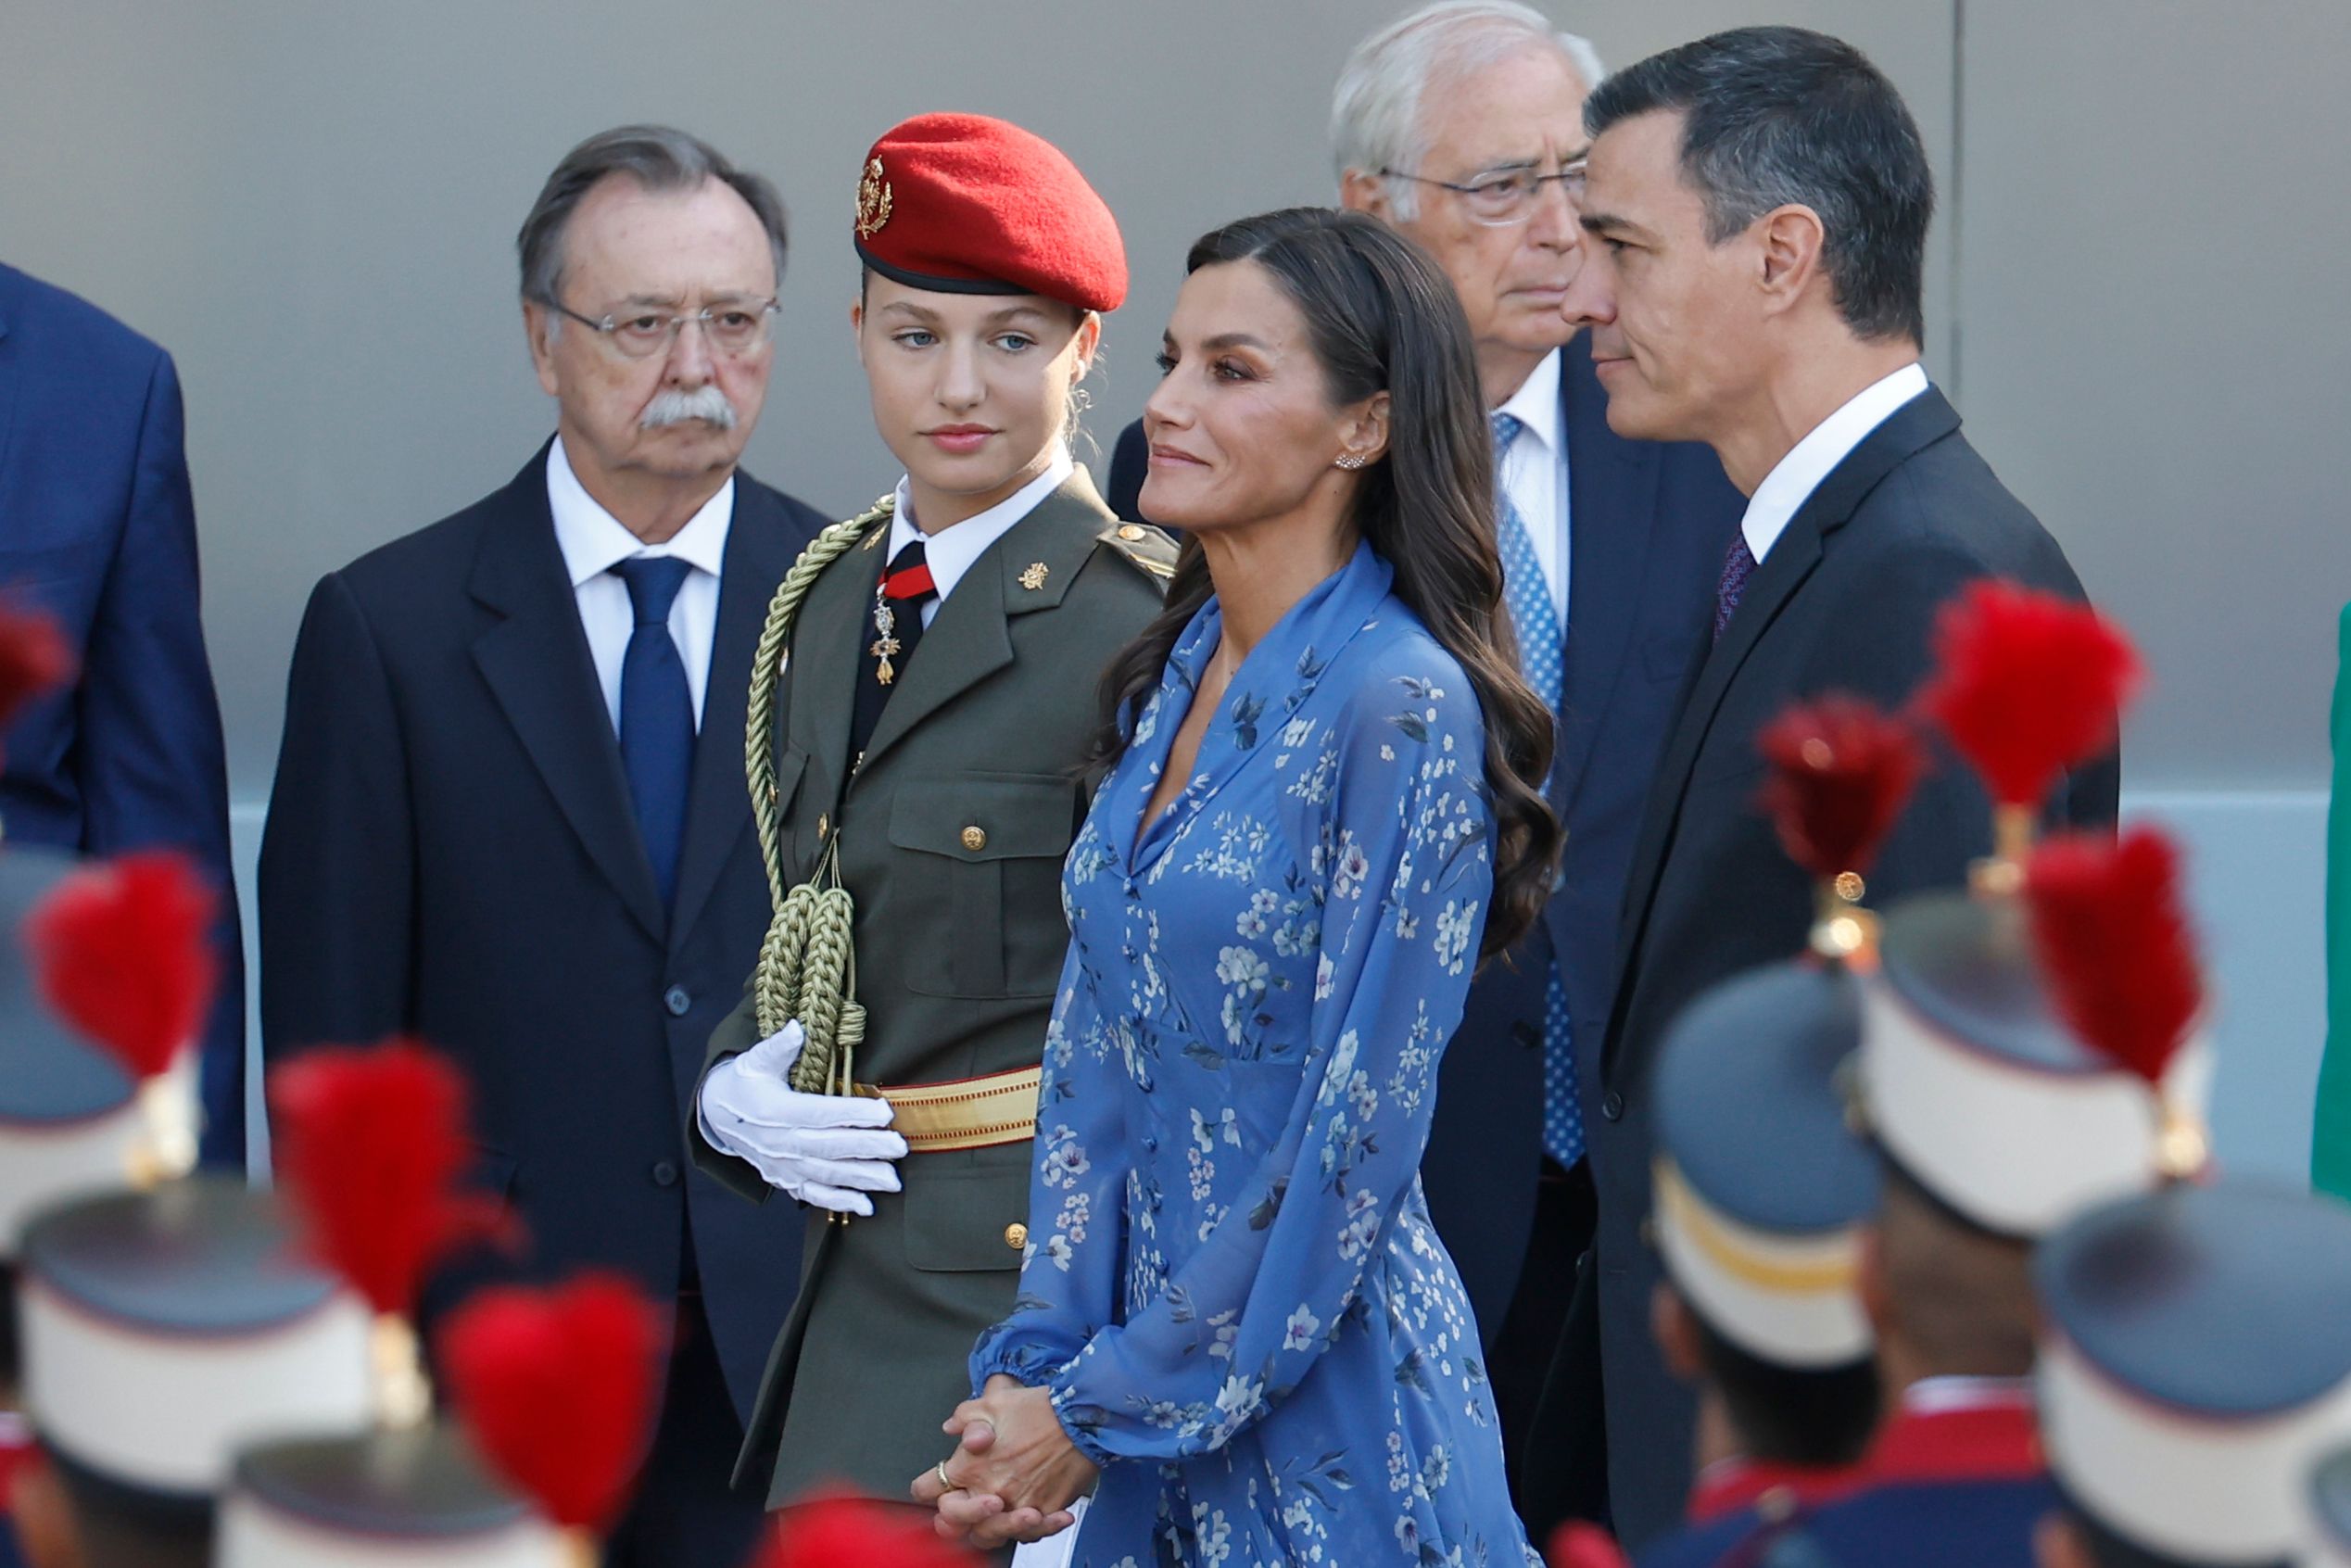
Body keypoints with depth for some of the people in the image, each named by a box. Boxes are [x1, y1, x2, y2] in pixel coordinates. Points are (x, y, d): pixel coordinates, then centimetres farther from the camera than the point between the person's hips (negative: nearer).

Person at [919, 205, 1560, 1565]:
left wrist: (1100, 1410, -12)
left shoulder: (1401, 709, -17)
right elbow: (1094, 1054, 8)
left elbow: (1357, 1143, -17)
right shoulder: (1173, 676, 7)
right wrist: (1038, 1366, -3)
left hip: (1323, 1400, -7)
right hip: (1150, 1377, 7)